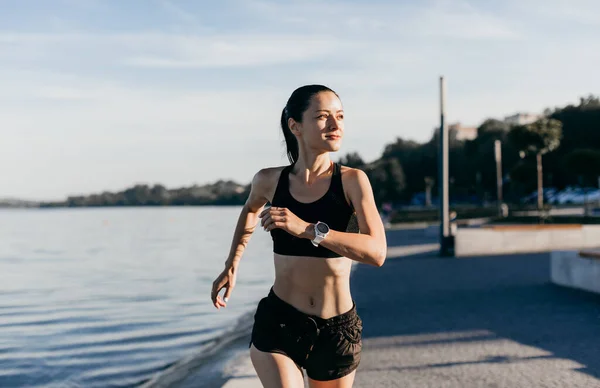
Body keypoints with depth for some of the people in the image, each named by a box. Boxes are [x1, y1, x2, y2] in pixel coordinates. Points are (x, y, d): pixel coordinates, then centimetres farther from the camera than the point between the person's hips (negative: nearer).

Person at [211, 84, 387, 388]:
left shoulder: (352, 180, -11)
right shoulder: (269, 181, -4)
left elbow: (377, 252, -26)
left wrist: (307, 229, -33)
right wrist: (231, 266, 21)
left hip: (337, 329, 0)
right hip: (277, 321, 0)